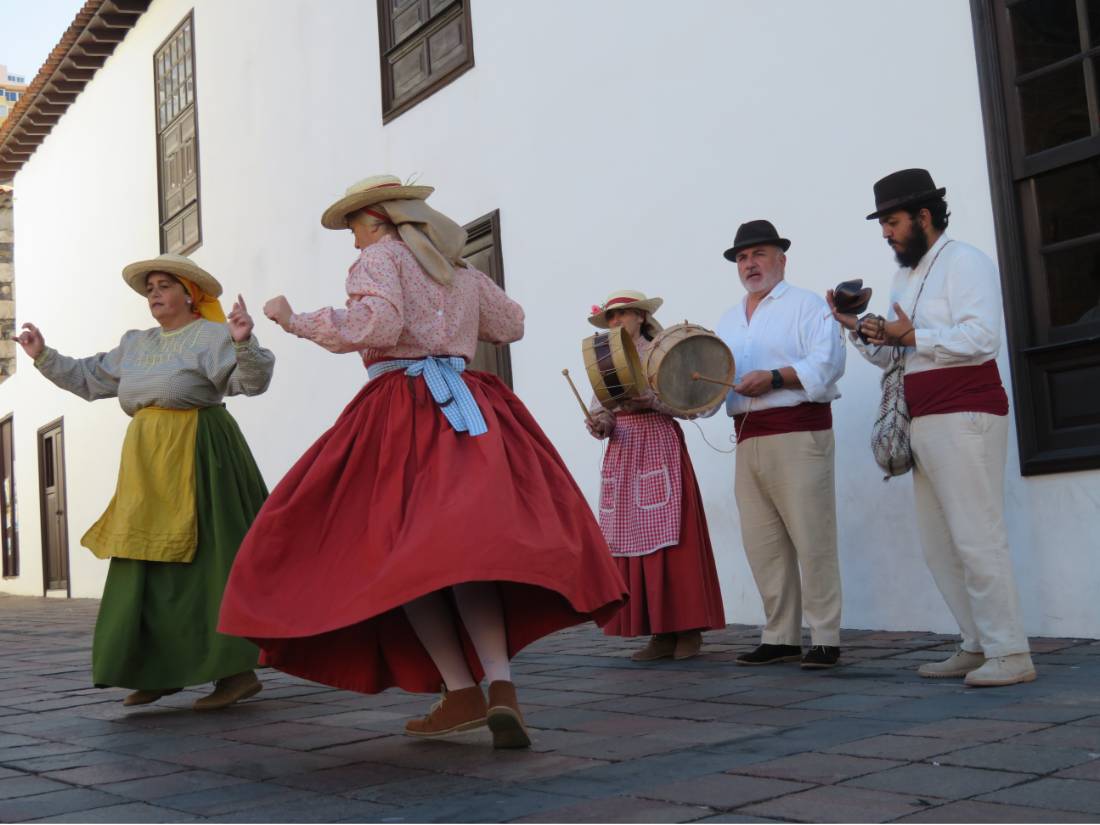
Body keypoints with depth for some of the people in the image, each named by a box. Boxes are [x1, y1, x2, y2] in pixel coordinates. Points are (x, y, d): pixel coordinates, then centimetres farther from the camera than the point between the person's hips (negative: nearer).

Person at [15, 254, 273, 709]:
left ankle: (238, 671, -6)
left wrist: (243, 342, -34)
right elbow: (89, 378, 27)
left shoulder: (213, 336, -4)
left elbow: (252, 381, -17)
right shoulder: (136, 344, 18)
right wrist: (44, 356, 21)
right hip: (149, 466, 8)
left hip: (196, 461, -8)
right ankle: (160, 671, 17)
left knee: (204, 561, -10)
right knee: (149, 565, 8)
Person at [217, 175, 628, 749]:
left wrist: (295, 321, -5)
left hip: (402, 409, -6)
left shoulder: (380, 256, 3)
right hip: (467, 407, 6)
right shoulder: (458, 266, 23)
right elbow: (511, 323, 33)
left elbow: (377, 325, -16)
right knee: (466, 542, -2)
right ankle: (500, 684, -19)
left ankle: (461, 692, -8)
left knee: (401, 548, -2)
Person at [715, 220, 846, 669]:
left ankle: (825, 638, 0)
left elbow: (828, 362, -11)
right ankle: (780, 636, 15)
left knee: (812, 539, -7)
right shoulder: (729, 320, 22)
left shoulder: (806, 304, 2)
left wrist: (774, 378, -19)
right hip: (749, 439, 7)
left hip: (798, 433, -7)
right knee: (762, 543, 7)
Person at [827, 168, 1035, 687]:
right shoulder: (904, 276, 20)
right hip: (924, 425, 9)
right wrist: (861, 330, 2)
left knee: (976, 537, -10)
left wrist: (912, 336, -17)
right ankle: (977, 646, 16)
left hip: (965, 419, -9)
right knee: (939, 545, 9)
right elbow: (890, 356, 19)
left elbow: (981, 339, -18)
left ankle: (1009, 654, -4)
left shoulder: (964, 263, -5)